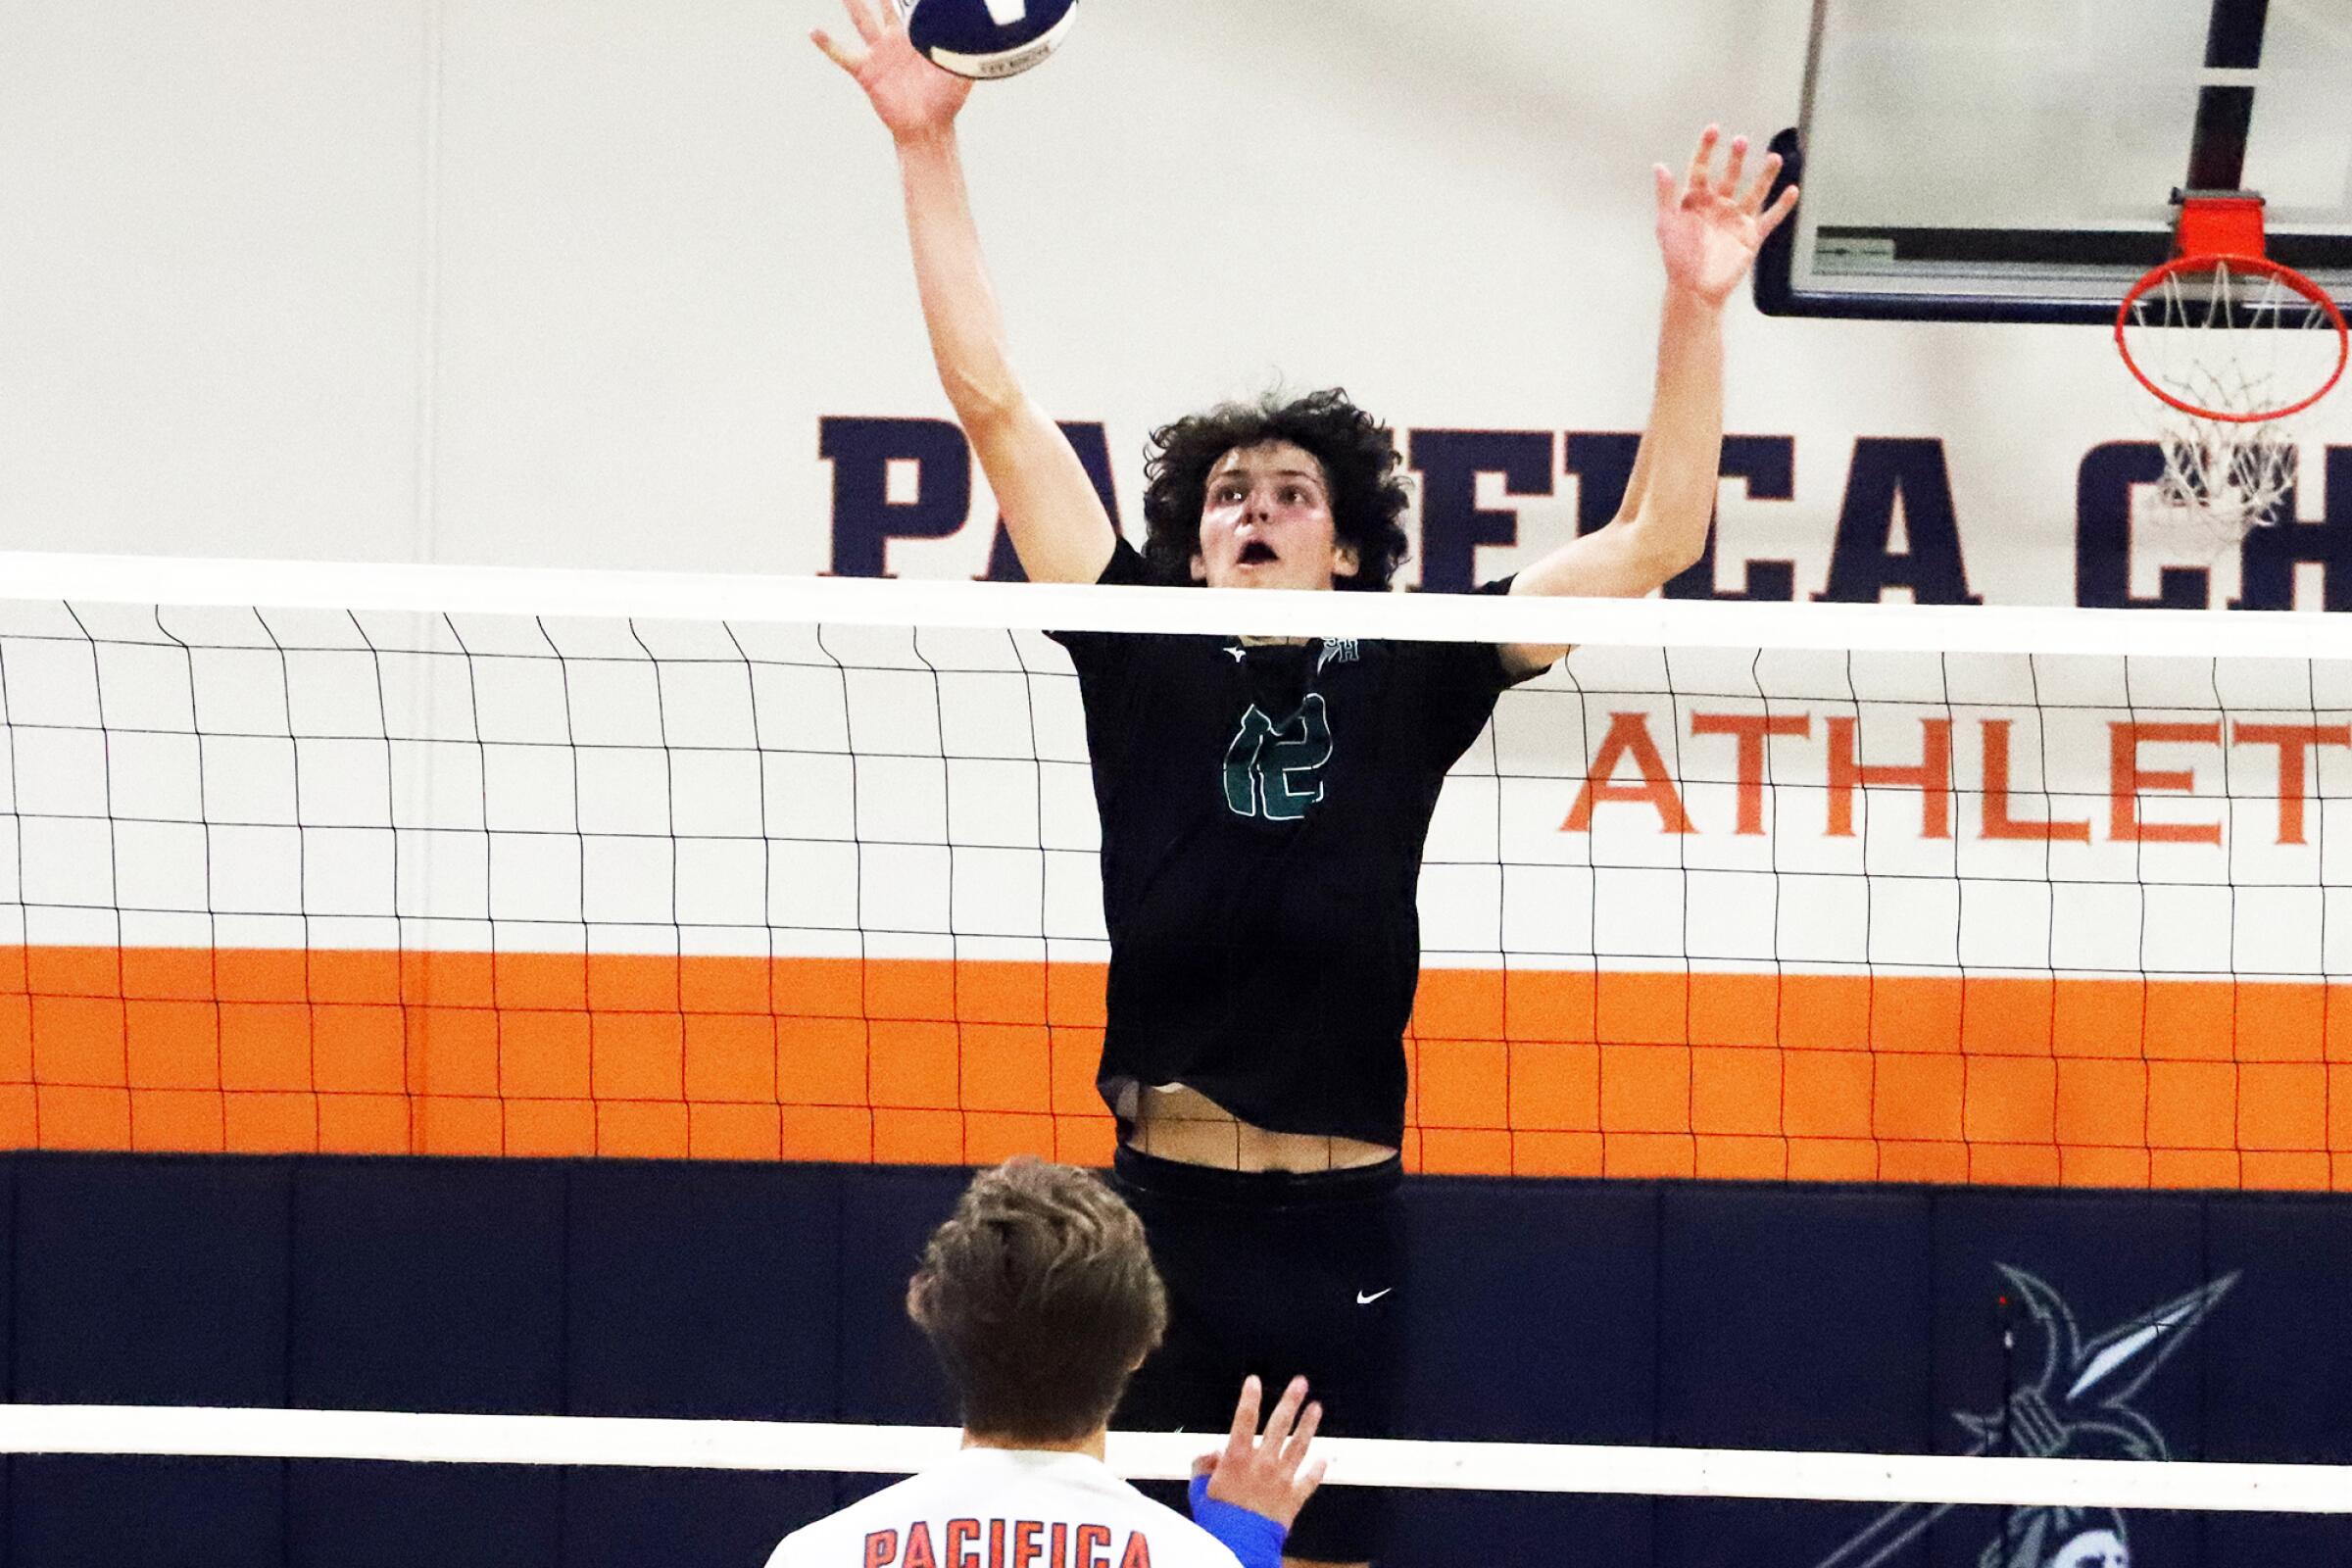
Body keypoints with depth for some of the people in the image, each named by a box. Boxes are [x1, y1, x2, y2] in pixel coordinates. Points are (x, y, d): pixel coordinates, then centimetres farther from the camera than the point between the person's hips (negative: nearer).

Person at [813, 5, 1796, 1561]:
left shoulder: (1407, 686, 6)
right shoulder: (1144, 661, 6)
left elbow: (1656, 535, 6)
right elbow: (992, 402, 3)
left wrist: (1696, 302, -2)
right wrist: (929, 152, -2)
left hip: (1337, 1228, 0)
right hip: (1158, 1214, 0)